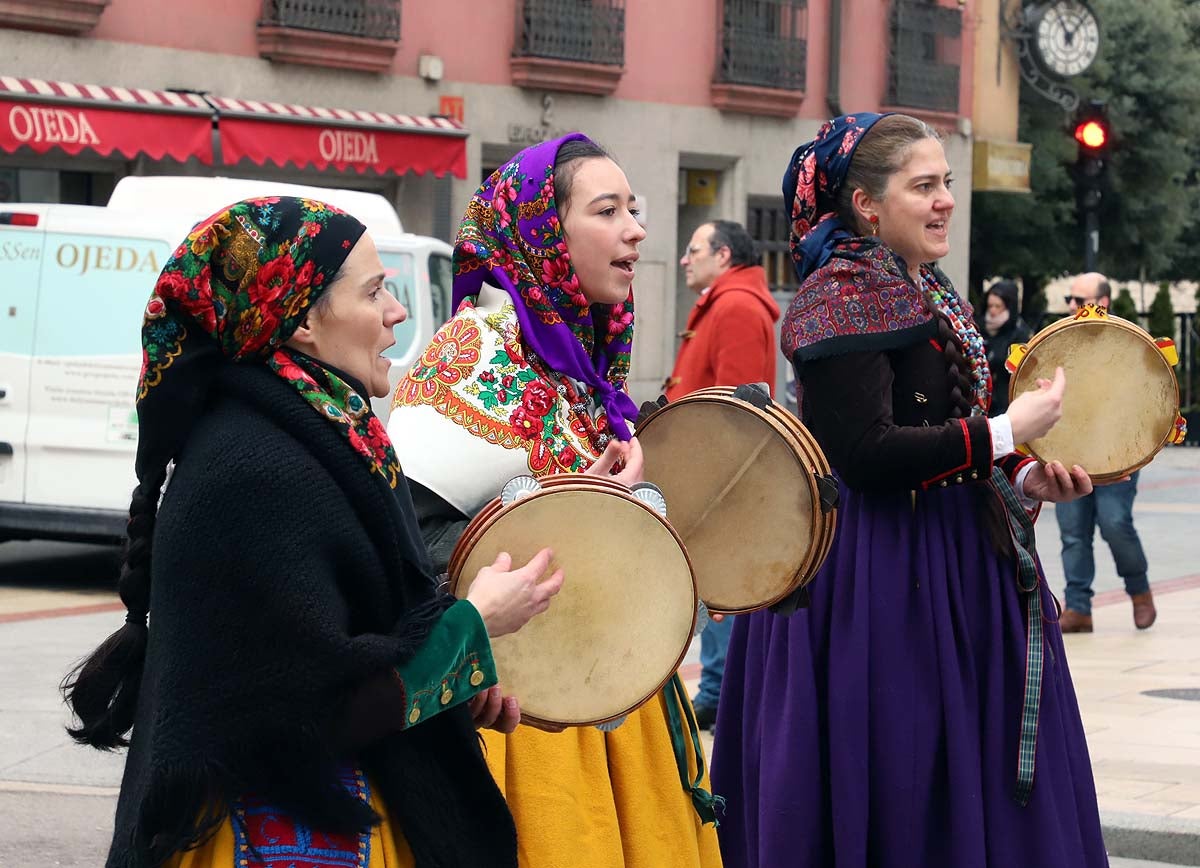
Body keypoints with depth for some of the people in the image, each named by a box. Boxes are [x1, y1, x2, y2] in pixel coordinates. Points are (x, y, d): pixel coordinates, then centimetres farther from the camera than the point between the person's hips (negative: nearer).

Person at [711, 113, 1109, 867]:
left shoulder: (924, 293, 15)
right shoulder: (843, 297, -14)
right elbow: (864, 453, -23)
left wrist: (1022, 480, 5)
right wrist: (1004, 433, -17)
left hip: (953, 557, 9)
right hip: (882, 571, -9)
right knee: (898, 788, -4)